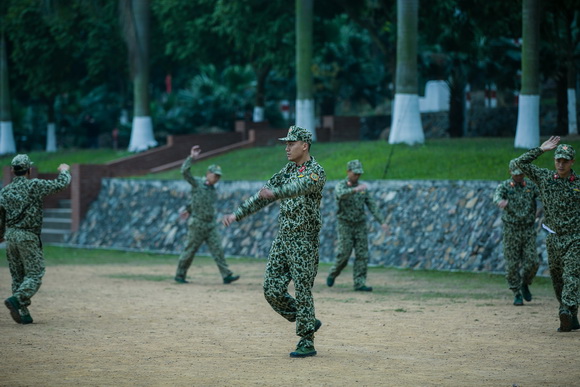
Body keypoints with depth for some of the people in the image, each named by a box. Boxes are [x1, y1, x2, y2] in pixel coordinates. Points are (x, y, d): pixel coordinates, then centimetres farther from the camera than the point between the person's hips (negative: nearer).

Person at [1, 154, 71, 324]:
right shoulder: (34, 185, -8)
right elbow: (61, 184, -2)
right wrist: (64, 171, 20)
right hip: (28, 237, -6)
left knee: (17, 277, 11)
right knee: (34, 275, -3)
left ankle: (23, 314, 8)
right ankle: (16, 300, -25)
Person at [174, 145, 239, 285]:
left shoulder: (213, 190, 12)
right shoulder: (197, 183, -7)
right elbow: (184, 171, -21)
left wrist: (188, 210, 33)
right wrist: (191, 157, -23)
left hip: (210, 225, 6)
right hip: (197, 224, -6)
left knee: (218, 250, -2)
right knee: (190, 251, 2)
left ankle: (226, 276, -5)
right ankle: (179, 275, 16)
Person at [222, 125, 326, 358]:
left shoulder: (316, 172, -10)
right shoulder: (288, 171, 14)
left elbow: (300, 187, -32)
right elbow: (263, 197, 16)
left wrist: (274, 192, -49)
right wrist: (238, 215, 9)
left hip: (304, 240, -7)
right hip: (283, 237, 8)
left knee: (302, 291, -5)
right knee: (272, 289, 3)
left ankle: (307, 343, 4)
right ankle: (307, 323, 19)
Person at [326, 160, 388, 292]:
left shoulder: (363, 188, 8)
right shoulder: (340, 186, -8)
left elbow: (372, 206, 6)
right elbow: (341, 194, -34)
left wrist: (382, 222, -4)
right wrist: (355, 189, -51)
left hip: (360, 226, 4)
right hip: (345, 226, -4)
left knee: (362, 256, -5)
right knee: (343, 255, -6)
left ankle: (359, 284, -4)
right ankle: (332, 274, 19)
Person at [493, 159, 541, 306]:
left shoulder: (531, 185, 3)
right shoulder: (504, 186, -4)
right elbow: (497, 196, -27)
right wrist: (501, 202, -52)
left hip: (528, 229, 2)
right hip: (511, 230, -2)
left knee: (532, 261, -5)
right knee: (512, 264, -1)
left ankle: (525, 284, 23)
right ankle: (517, 294, 12)